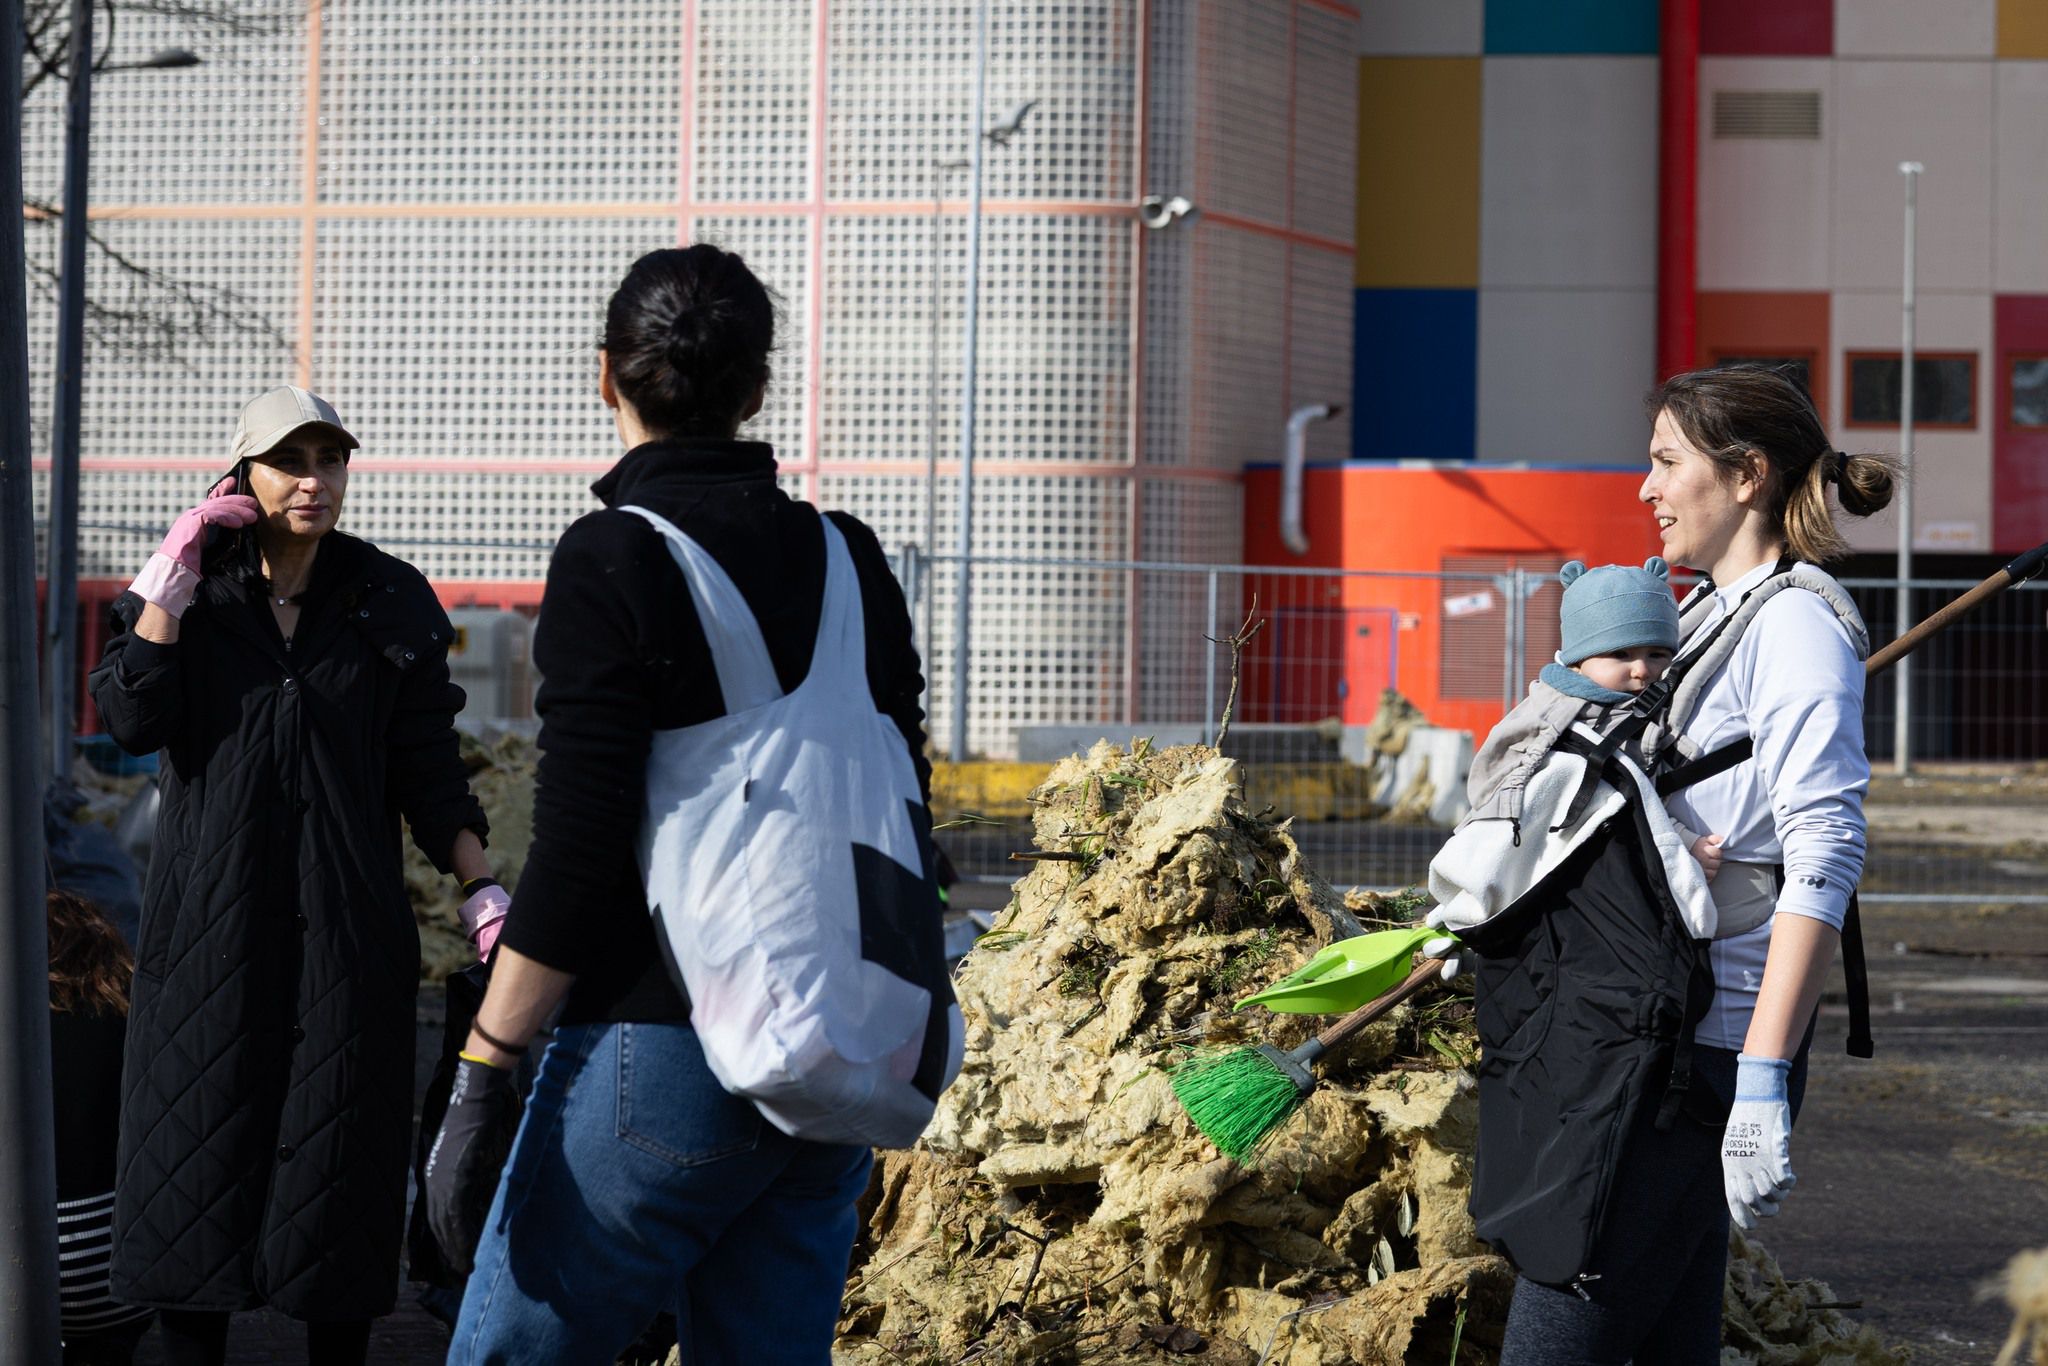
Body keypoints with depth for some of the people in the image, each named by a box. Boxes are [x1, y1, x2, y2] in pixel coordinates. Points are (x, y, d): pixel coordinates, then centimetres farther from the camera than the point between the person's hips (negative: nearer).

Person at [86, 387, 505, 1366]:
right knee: (203, 1138, 1)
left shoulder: (391, 603, 5)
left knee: (340, 1145, 1)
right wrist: (175, 578, -12)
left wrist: (481, 889, -5)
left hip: (347, 925, 0)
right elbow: (132, 720, -11)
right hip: (212, 916, 0)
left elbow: (427, 769, 6)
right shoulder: (192, 592, 4)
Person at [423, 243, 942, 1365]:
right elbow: (903, 808, 13)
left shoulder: (614, 560, -10)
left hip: (664, 1055, -7)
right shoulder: (848, 560, 9)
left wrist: (477, 1086, -11)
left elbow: (577, 853, -15)